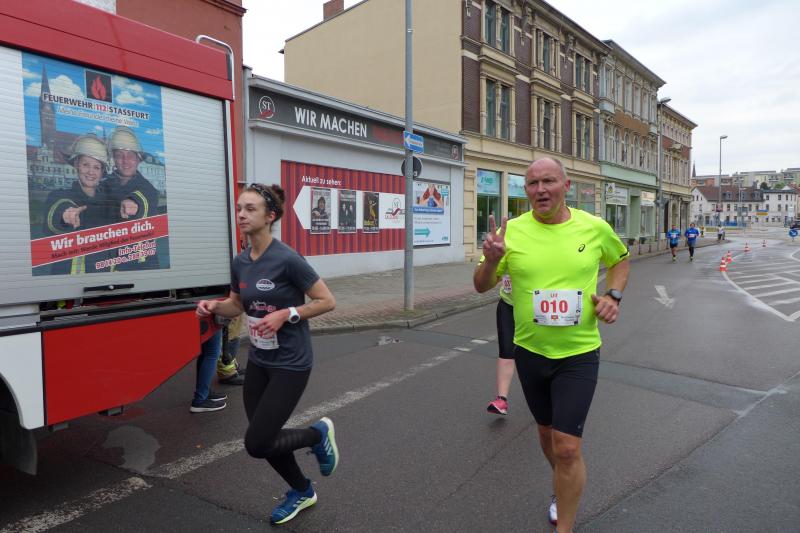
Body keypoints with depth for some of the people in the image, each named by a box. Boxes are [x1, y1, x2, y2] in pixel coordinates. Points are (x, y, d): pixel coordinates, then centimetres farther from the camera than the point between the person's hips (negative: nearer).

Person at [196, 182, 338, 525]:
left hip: (290, 364, -7)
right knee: (264, 438, 15)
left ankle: (319, 433, 23)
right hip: (258, 361, 7)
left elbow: (327, 301, -15)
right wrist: (213, 306, -5)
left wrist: (286, 314, -23)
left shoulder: (287, 259, -20)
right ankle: (302, 492, 41)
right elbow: (237, 306, 14)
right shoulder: (240, 262, 0)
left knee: (257, 444, -4)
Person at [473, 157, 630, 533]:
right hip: (529, 350, 2)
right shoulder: (512, 231, -8)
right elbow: (481, 286, -3)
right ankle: (562, 488, 52)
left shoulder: (595, 228, -7)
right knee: (547, 431, 22)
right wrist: (491, 260, -24)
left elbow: (620, 259, 15)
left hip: (579, 354, -2)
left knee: (567, 446, -6)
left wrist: (614, 295, -4)